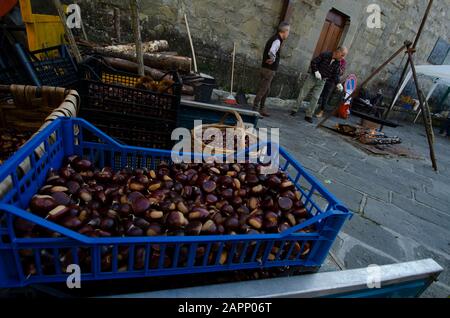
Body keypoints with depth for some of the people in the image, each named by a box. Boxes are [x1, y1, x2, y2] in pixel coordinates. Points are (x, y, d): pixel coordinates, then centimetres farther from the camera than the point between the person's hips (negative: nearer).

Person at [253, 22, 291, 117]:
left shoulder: (276, 39, 13)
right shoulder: (277, 41, -17)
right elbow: (271, 52, -35)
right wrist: (273, 59, -17)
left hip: (269, 69, 10)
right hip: (269, 69, -10)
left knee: (266, 90, 15)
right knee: (262, 90, -6)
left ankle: (262, 109, 24)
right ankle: (255, 109, -1)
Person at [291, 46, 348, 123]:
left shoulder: (338, 63, 0)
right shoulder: (325, 55, -14)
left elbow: (336, 74, 3)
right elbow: (313, 62, -12)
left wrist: (338, 83, -13)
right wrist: (316, 71, -23)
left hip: (322, 81, 4)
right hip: (313, 77, -3)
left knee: (315, 98, -1)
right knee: (302, 94, 2)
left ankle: (309, 115, 7)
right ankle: (295, 110, 17)